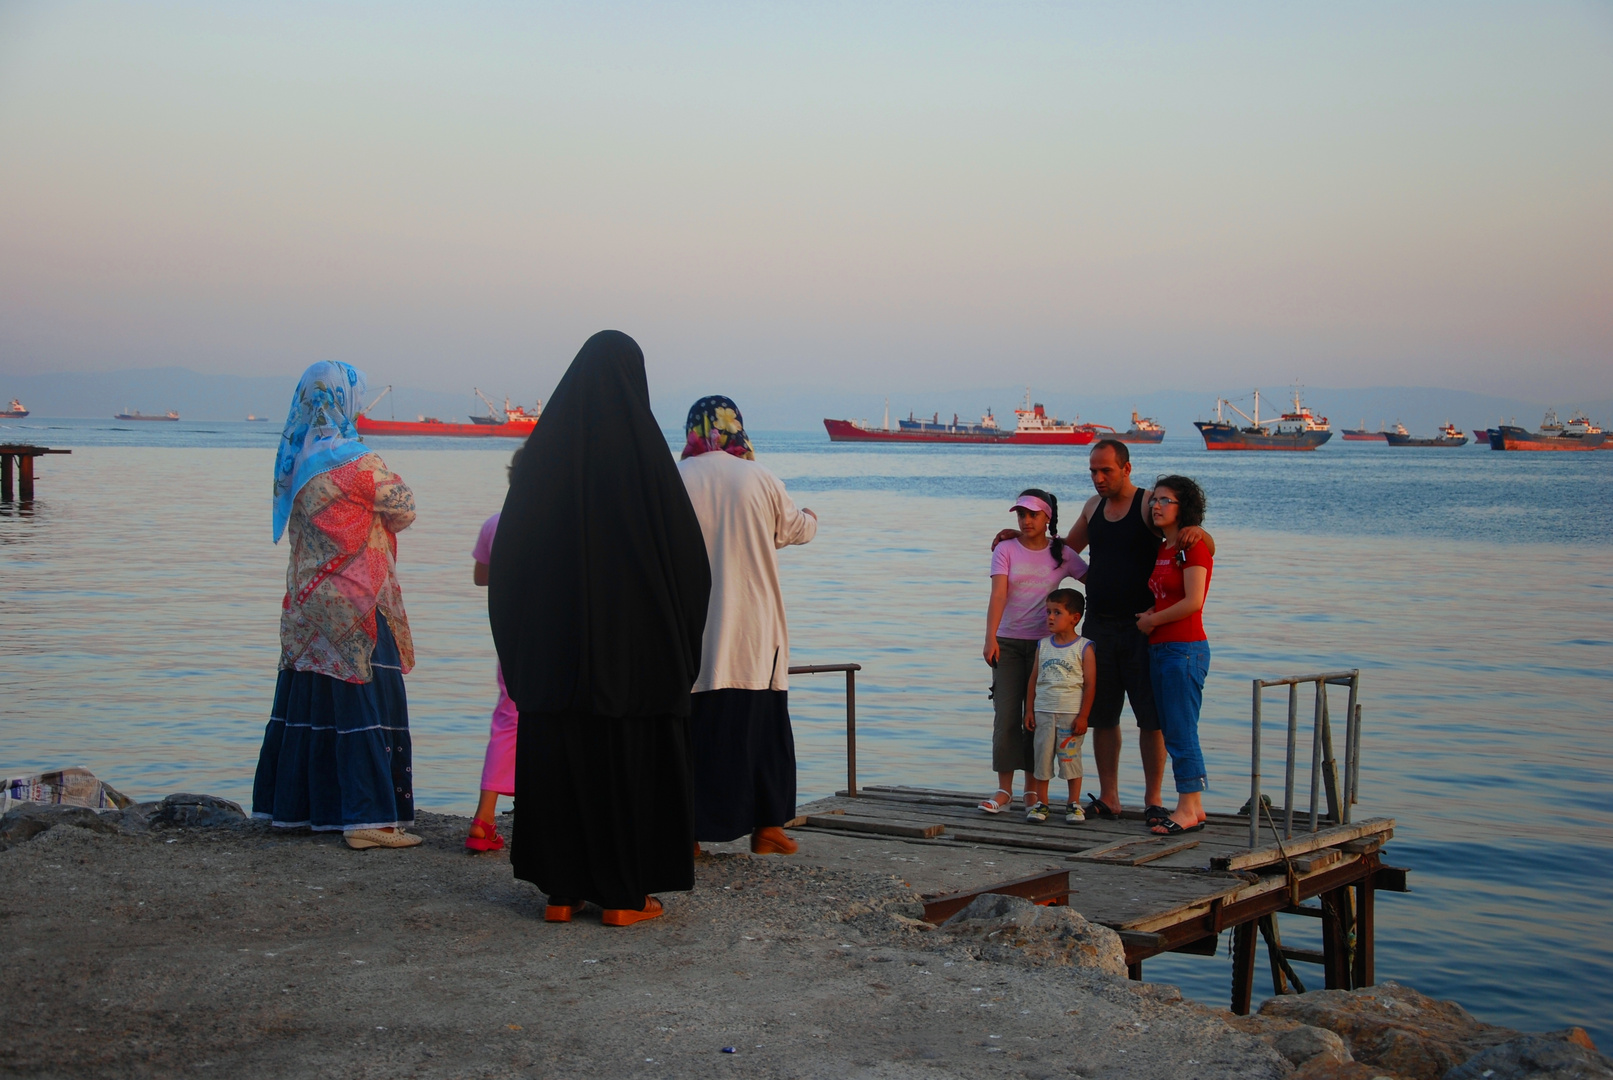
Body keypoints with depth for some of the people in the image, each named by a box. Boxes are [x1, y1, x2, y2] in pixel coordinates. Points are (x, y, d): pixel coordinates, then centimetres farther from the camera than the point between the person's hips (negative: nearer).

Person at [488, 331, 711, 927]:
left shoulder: (545, 447, 2)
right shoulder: (642, 447, -8)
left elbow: (507, 553, 5)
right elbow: (687, 547, -7)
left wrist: (524, 640, 13)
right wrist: (674, 628, 6)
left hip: (553, 641, 3)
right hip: (633, 640, -3)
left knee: (556, 757, 11)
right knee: (629, 760, 5)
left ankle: (560, 890, 14)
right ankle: (622, 895, 8)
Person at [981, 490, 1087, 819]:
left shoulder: (1063, 554, 4)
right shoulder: (1006, 550, 0)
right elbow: (998, 594, -11)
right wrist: (990, 638, -21)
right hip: (1008, 642, -1)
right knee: (1006, 715, -5)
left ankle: (1032, 791, 10)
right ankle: (1005, 789, 3)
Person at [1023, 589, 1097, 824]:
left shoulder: (1084, 648, -5)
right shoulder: (1043, 645, 8)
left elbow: (1090, 684, -6)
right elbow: (1034, 679, 10)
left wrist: (1083, 716, -10)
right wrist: (1029, 710, 5)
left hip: (1071, 714, -4)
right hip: (1043, 712, 4)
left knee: (1070, 758, 1)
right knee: (1042, 756, 5)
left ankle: (1074, 804, 11)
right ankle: (1041, 803, 14)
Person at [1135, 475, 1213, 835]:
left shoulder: (1194, 547, -9)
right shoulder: (1162, 550, 17)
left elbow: (1192, 602, -17)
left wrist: (1152, 620, -7)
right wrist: (1148, 616, 5)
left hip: (1184, 648, -9)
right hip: (1159, 649, 9)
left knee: (1181, 732, -7)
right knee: (1170, 732, 9)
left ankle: (1188, 809, -3)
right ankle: (1192, 806, 15)